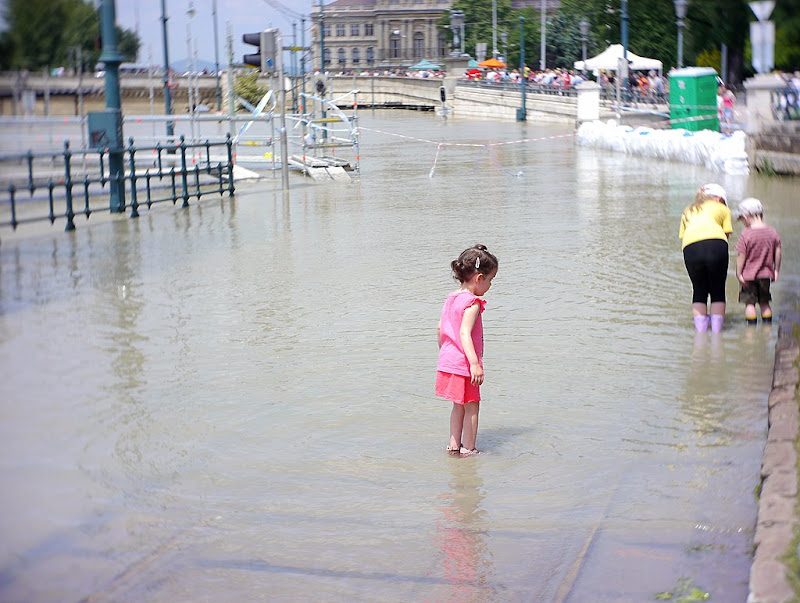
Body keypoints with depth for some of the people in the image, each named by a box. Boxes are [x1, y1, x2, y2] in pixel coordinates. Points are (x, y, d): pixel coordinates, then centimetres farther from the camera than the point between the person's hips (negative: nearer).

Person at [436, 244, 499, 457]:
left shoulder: (451, 299, 10)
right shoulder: (472, 303, -17)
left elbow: (440, 329, 15)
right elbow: (464, 333, -28)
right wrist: (475, 363, -33)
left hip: (447, 361, 8)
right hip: (463, 365, -8)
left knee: (459, 405, 20)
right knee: (471, 406, 5)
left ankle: (454, 445, 24)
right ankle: (468, 449, 10)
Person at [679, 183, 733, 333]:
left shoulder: (688, 211, 34)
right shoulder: (721, 208, 27)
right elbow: (727, 234, 17)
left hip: (690, 247, 2)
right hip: (715, 244, -2)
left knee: (699, 292, 15)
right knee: (718, 291, 11)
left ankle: (700, 332, 7)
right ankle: (716, 332, 6)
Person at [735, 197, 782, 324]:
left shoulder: (745, 235, -15)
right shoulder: (773, 232, -1)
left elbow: (741, 256, -14)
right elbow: (778, 252, 3)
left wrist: (739, 273, -7)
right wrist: (776, 270, 13)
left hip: (749, 275, -4)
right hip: (766, 274, 4)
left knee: (749, 303, 5)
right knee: (764, 303, 15)